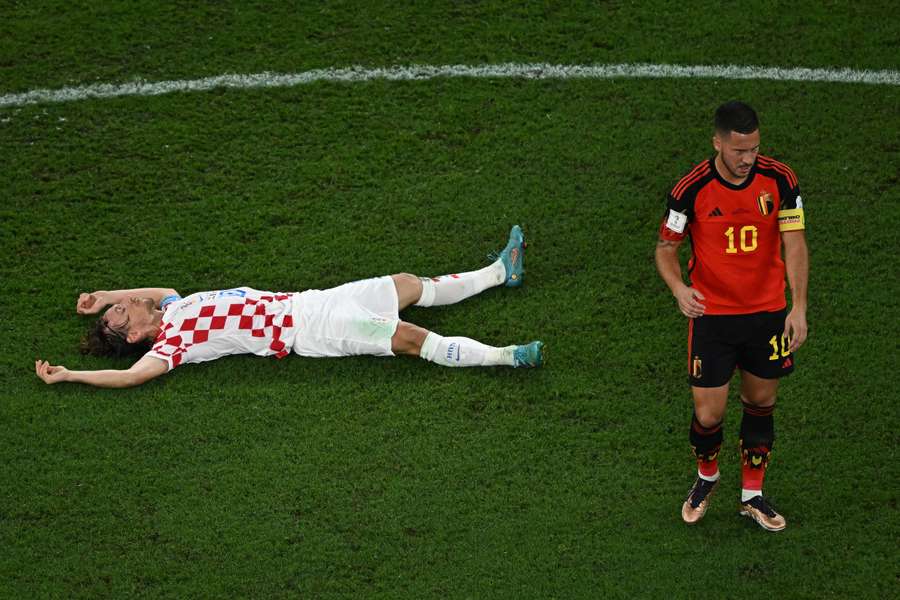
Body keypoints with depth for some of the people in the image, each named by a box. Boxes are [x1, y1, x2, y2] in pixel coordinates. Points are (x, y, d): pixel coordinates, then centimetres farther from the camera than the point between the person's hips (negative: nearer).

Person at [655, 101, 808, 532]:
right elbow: (666, 246, -3)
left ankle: (752, 496, 32)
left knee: (760, 404, 14)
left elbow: (794, 244, -7)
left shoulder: (779, 180, -9)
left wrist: (798, 307, -16)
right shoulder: (691, 190, -15)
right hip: (712, 315, -2)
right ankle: (706, 477, 33)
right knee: (709, 415, 0)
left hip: (768, 313, 2)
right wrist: (679, 289, -23)